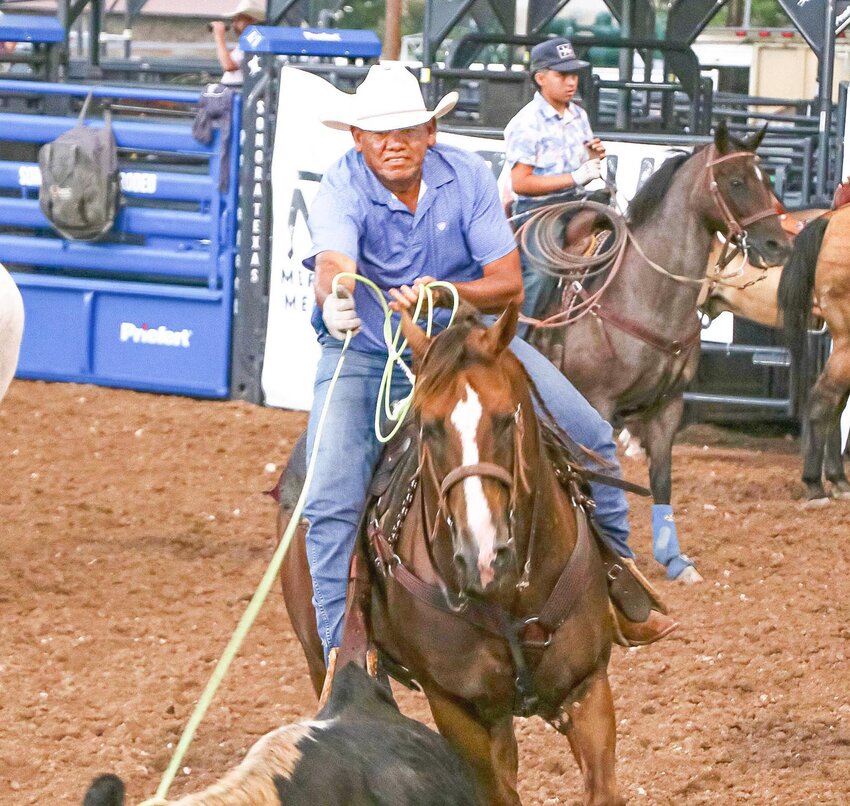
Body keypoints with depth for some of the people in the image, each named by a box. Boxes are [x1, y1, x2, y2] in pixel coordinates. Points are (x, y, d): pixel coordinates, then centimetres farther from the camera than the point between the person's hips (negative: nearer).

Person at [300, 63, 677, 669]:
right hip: (365, 354, -2)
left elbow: (509, 284, -15)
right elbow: (333, 261, -42)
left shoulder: (468, 177, -13)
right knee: (331, 501, -20)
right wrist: (336, 300, -67)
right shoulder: (341, 191, -21)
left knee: (590, 438, -5)